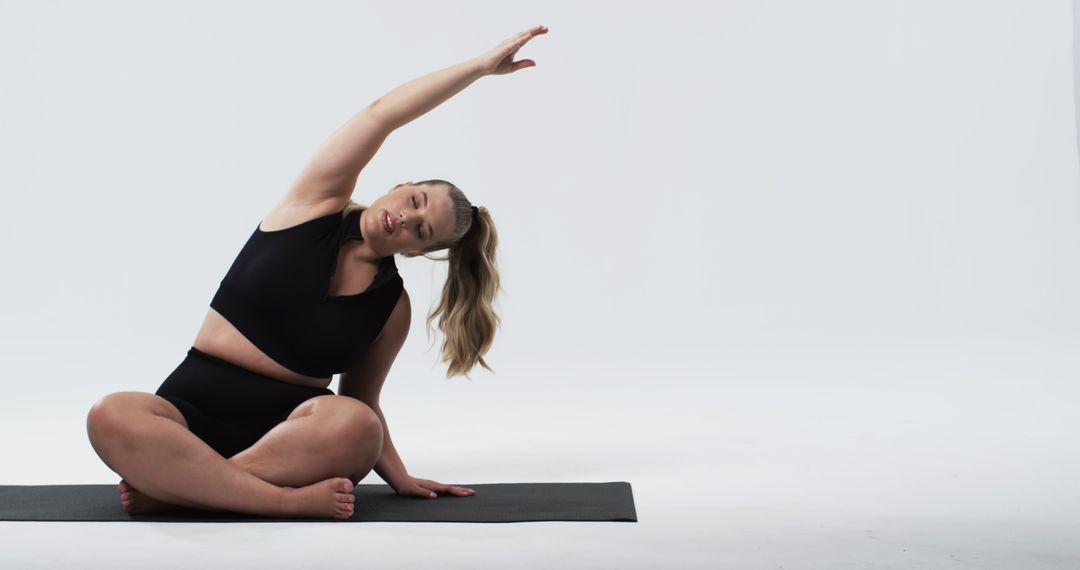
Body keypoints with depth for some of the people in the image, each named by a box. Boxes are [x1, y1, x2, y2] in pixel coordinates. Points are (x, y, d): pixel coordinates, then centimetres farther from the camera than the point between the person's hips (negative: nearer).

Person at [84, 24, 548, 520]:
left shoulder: (392, 307, 7)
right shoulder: (317, 203, 2)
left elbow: (362, 404, 14)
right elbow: (380, 115, -6)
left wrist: (397, 475, 0)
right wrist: (481, 64, -5)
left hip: (286, 426, 1)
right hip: (193, 409, -1)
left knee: (352, 425, -36)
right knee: (111, 416, -34)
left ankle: (171, 485, -26)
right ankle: (292, 500, -34)